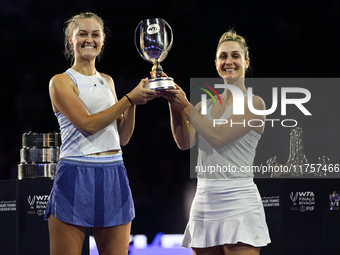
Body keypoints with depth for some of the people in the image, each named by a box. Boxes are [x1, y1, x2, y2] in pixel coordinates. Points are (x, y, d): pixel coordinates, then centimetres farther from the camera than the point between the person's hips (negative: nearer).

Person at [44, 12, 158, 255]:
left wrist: (134, 103, 0)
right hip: (76, 179, -6)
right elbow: (87, 124, -14)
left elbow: (122, 138, 15)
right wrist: (130, 99, -13)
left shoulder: (107, 81, 18)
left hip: (113, 179, 6)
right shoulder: (61, 82, 0)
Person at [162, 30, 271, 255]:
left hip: (238, 203, -6)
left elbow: (217, 137, -13)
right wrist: (175, 105, -9)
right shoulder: (206, 105, 16)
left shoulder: (253, 104, -2)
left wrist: (185, 106, -9)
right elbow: (185, 142, 2)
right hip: (204, 200, 6)